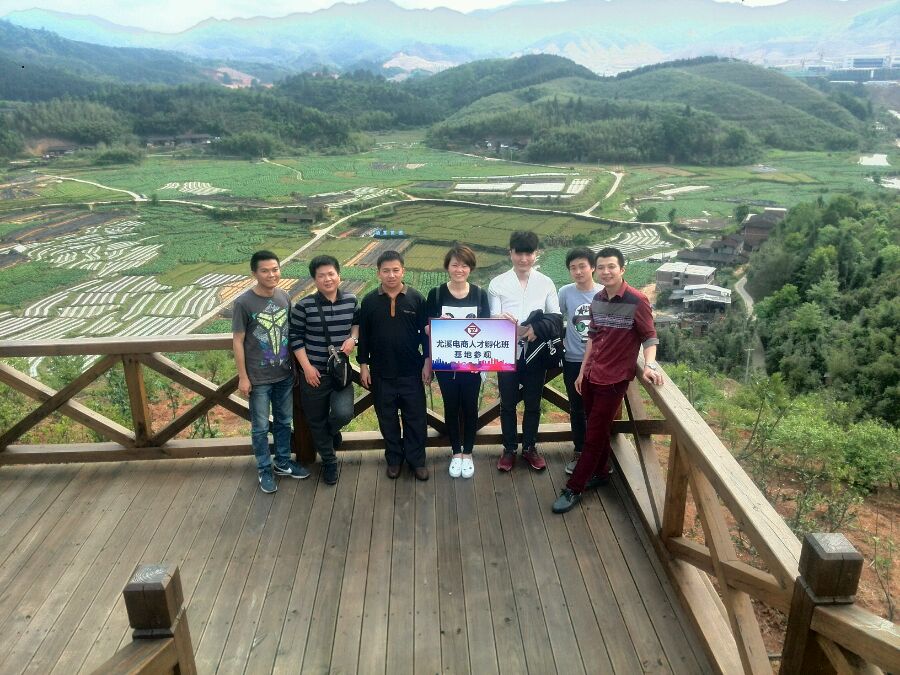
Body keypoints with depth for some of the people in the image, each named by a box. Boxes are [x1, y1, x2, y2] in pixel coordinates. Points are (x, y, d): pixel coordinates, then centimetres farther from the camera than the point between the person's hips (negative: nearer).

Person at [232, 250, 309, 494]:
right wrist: (243, 377, -10)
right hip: (258, 378, -4)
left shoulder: (285, 297, -1)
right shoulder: (243, 302, -15)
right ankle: (265, 470, 27)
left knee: (284, 421, 19)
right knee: (260, 427, 10)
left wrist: (295, 365, 9)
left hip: (285, 374, 5)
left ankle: (283, 462, 37)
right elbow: (237, 341, -10)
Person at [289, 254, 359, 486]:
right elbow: (295, 338, -5)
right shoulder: (304, 306, -10)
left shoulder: (351, 300, -1)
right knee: (317, 421, 9)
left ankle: (332, 429, 22)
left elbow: (358, 322, 16)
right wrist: (307, 366, -11)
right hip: (314, 373, -1)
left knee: (343, 413, -16)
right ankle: (329, 461, 33)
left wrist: (352, 338, -4)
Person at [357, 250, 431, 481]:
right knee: (387, 418, 12)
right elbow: (363, 336, 4)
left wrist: (427, 362, -3)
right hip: (381, 373, 1)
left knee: (415, 417, 7)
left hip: (411, 371, -1)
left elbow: (426, 332, 0)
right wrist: (363, 365, 1)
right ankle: (394, 458, 29)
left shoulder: (416, 298, -4)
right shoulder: (369, 301, -1)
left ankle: (416, 459, 23)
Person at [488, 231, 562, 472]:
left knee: (533, 404, 13)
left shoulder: (546, 283, 1)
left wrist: (537, 329, -20)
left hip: (535, 352, 1)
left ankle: (530, 447, 30)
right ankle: (509, 449, 27)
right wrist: (503, 323, -28)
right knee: (507, 403, 10)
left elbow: (556, 318, 0)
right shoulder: (497, 283, -2)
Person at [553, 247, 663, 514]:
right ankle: (600, 471, 36)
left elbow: (650, 337, -9)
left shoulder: (637, 301, -14)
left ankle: (574, 488, 9)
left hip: (614, 379, -6)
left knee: (594, 435, 1)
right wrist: (582, 371, 13)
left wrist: (649, 364, -26)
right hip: (590, 375, 6)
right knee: (597, 430, 18)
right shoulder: (597, 300, 5)